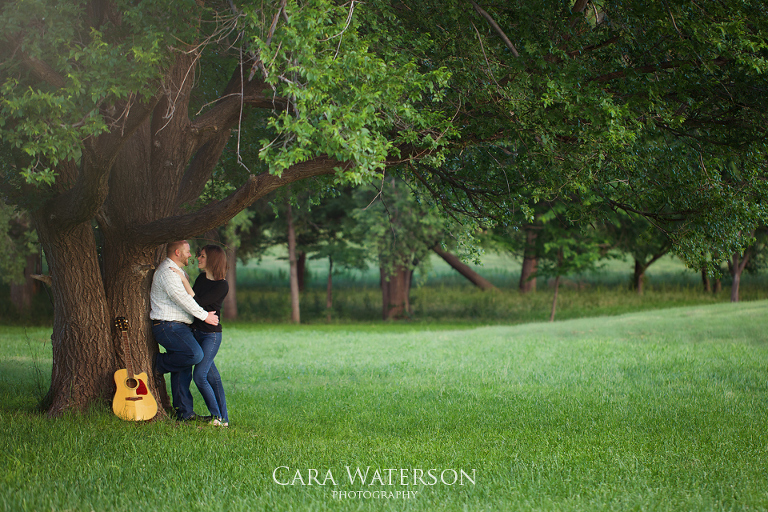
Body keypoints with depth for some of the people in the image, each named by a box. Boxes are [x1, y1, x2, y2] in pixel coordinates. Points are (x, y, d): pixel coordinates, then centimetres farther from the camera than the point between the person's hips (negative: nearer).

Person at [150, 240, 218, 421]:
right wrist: (204, 316, -15)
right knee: (195, 354, -25)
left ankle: (184, 412, 5)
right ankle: (160, 363, -6)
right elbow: (182, 299, -20)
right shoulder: (167, 272, -13)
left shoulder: (175, 271, 22)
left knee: (183, 370, 5)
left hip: (179, 328, 11)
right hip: (168, 326, -11)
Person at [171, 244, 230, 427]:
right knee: (213, 376, 8)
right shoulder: (201, 278, 9)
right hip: (196, 332, 7)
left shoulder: (222, 285, -14)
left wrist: (184, 281, -23)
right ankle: (223, 419, 12)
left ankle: (217, 416, -3)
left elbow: (198, 303, -22)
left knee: (199, 375, -14)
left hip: (211, 334, -7)